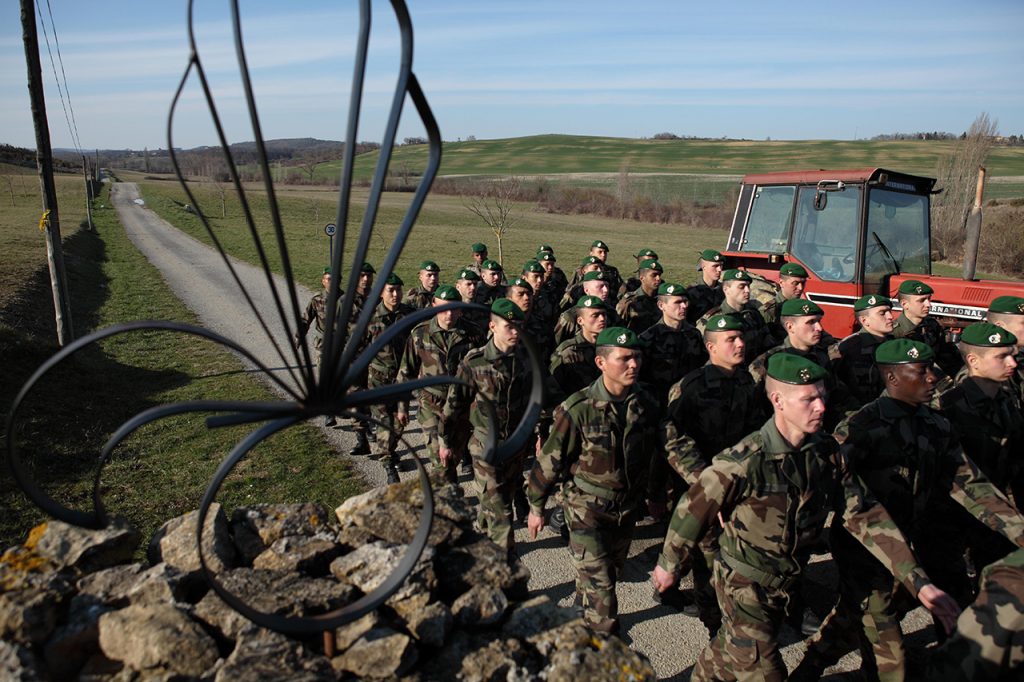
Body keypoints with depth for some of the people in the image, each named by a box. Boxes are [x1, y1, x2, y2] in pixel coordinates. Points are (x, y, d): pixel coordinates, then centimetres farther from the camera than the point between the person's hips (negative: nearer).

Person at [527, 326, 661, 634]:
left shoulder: (646, 404, -8)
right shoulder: (579, 409, -23)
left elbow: (649, 454, 8)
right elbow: (550, 459, -14)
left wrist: (641, 496, 16)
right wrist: (536, 507, -6)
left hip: (628, 506, 5)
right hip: (587, 507, -5)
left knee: (612, 572, 22)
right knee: (599, 580, -1)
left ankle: (584, 608, 48)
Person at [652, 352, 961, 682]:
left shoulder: (827, 453, -11)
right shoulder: (744, 461, -29)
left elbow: (863, 515, -7)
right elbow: (693, 509, -19)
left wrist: (919, 581, -12)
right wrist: (668, 564, -6)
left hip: (784, 582, 6)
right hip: (743, 584, -6)